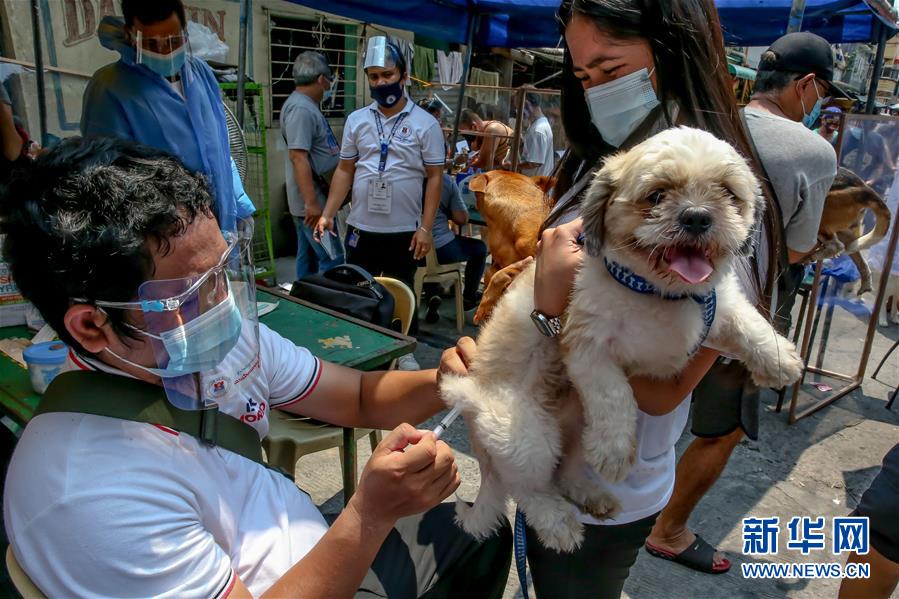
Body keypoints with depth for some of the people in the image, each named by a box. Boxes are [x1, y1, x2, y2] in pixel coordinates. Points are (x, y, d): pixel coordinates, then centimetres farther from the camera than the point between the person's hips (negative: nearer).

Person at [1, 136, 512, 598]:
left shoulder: (217, 340, -13)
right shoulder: (97, 491, -34)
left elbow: (360, 397, -4)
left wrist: (442, 383, -21)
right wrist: (371, 514, -38)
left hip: (334, 554, 6)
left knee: (482, 534, 19)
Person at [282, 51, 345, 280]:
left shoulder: (306, 105, 16)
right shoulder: (301, 108, -16)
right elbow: (298, 157, -24)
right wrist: (312, 202, -26)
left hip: (313, 199, 10)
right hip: (312, 201, -10)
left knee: (309, 257, 14)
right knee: (332, 260, -9)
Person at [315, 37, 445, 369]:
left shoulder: (425, 123, -3)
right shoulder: (356, 120, 5)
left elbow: (434, 177, -4)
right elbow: (345, 170, 9)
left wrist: (426, 227, -11)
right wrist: (328, 214, 0)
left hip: (404, 229, -2)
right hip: (361, 227, 3)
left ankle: (405, 351, 29)